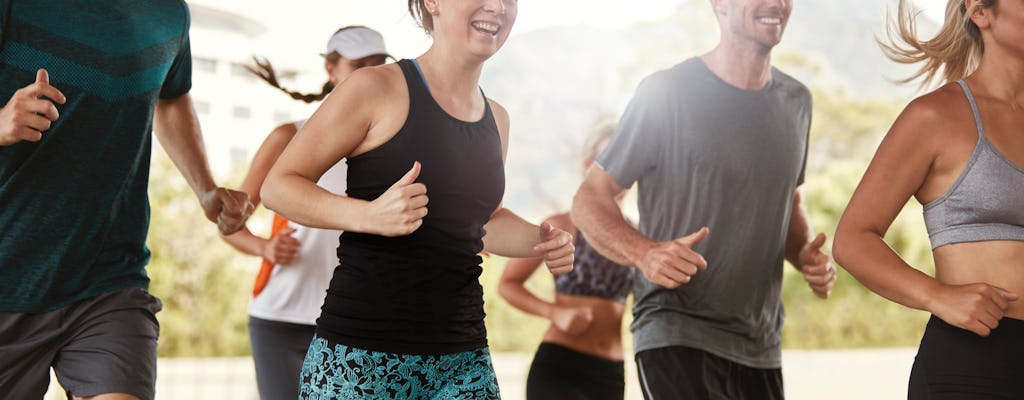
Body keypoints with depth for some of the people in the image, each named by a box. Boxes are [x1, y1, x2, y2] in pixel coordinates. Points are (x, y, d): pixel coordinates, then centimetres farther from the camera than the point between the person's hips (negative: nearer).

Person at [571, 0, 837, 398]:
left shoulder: (795, 102, 11)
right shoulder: (665, 93, -8)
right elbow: (589, 200, -6)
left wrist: (807, 254, 2)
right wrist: (645, 253, -25)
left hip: (761, 350, 6)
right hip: (677, 339, -6)